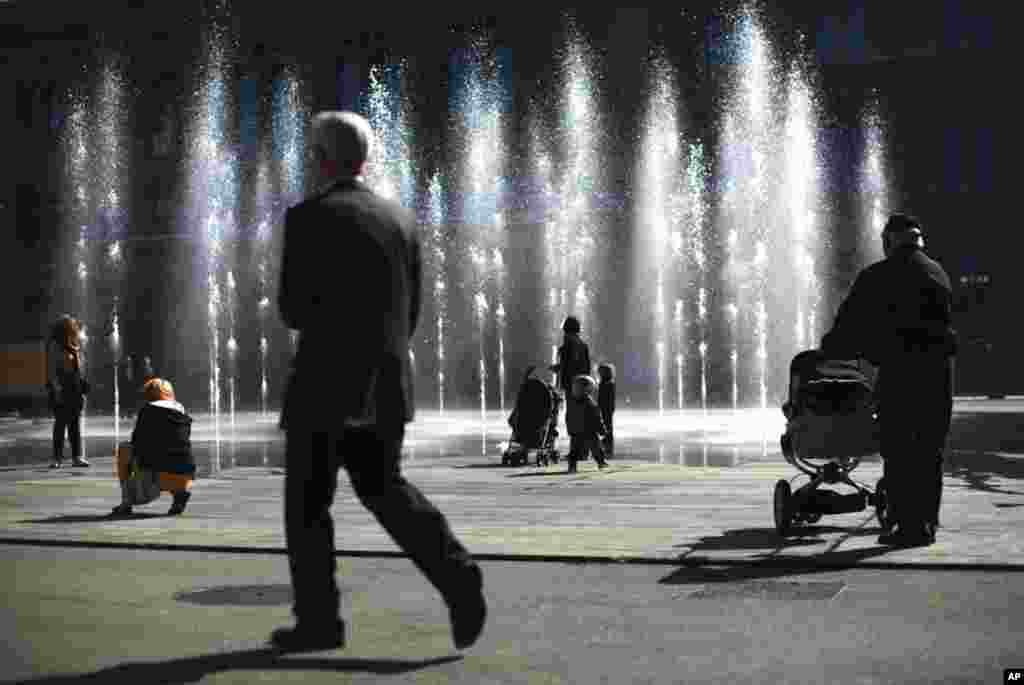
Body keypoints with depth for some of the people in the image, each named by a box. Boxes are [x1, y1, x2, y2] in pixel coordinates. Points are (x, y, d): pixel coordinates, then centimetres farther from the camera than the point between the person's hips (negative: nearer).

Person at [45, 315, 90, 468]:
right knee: (60, 423, -3)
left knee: (75, 423, 5)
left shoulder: (76, 346, 13)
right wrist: (57, 389, -15)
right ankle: (57, 458, 2)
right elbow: (51, 369, -8)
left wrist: (84, 387, 10)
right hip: (61, 389, -5)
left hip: (76, 388, 5)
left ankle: (77, 457, 6)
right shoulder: (55, 346, -4)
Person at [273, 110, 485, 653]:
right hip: (387, 384, 6)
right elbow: (410, 313, 12)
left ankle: (317, 620, 12)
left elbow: (292, 310, -10)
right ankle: (456, 573, -3)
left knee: (307, 502, 7)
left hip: (324, 381, -6)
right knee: (384, 489, 16)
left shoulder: (308, 217, -8)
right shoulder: (400, 218, 10)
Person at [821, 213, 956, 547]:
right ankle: (927, 522, 20)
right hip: (940, 368, 6)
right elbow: (942, 322, 16)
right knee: (930, 449, 14)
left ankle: (910, 526, -1)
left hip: (899, 371, -5)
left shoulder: (877, 276, -4)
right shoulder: (939, 273, 13)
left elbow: (851, 323, -2)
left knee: (899, 451, 0)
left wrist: (829, 350, 15)